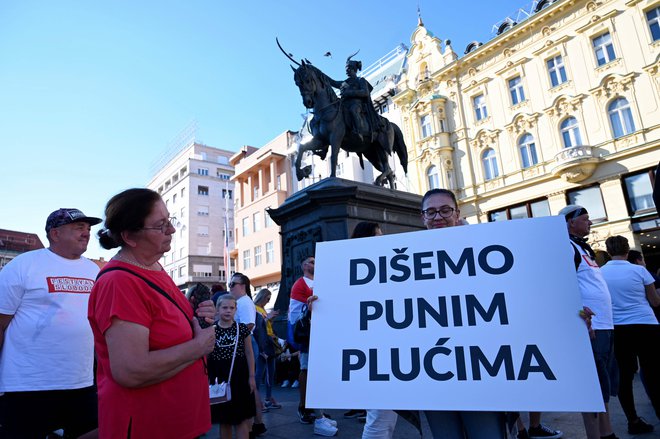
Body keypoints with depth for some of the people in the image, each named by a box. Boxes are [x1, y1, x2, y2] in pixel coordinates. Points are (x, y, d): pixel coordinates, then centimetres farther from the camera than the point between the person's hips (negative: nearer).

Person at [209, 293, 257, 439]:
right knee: (224, 420, 11)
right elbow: (206, 357, 4)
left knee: (242, 419, 2)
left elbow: (249, 354, 4)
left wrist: (251, 376, 1)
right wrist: (207, 378, 0)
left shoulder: (242, 328, 0)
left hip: (240, 375, 0)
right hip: (219, 376, 1)